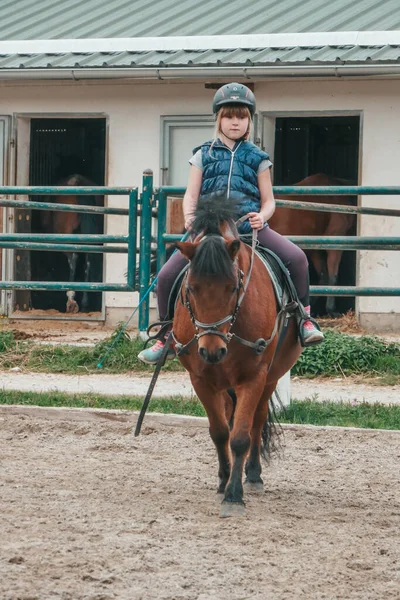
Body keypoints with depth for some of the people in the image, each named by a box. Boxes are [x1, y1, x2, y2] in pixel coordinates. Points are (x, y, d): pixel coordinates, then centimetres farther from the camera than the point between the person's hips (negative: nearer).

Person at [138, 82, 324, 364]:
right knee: (167, 275, -10)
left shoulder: (257, 158, 11)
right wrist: (190, 218, -11)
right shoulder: (204, 155, 12)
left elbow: (269, 201, 11)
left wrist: (262, 216, -11)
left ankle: (304, 318, -7)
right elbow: (191, 196, 9)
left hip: (250, 226, -1)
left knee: (296, 258, -24)